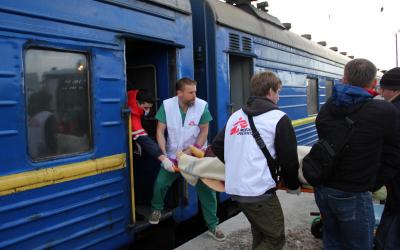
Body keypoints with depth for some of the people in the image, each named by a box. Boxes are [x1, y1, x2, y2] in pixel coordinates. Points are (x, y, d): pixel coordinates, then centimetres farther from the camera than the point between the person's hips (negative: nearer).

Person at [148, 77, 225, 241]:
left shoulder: (202, 106, -18)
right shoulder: (167, 105, -14)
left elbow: (204, 131, -10)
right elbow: (160, 131, -10)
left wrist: (192, 150, -18)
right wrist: (163, 154, -19)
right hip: (173, 155, 1)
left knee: (207, 189, -4)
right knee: (160, 183, 3)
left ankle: (212, 226, 12)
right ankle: (157, 209, 37)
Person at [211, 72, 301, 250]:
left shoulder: (235, 117, 12)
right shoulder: (279, 118, -5)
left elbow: (216, 147, 15)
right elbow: (288, 159, -4)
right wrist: (293, 185, 12)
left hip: (234, 188, 7)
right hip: (259, 190, -7)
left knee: (260, 233, 25)